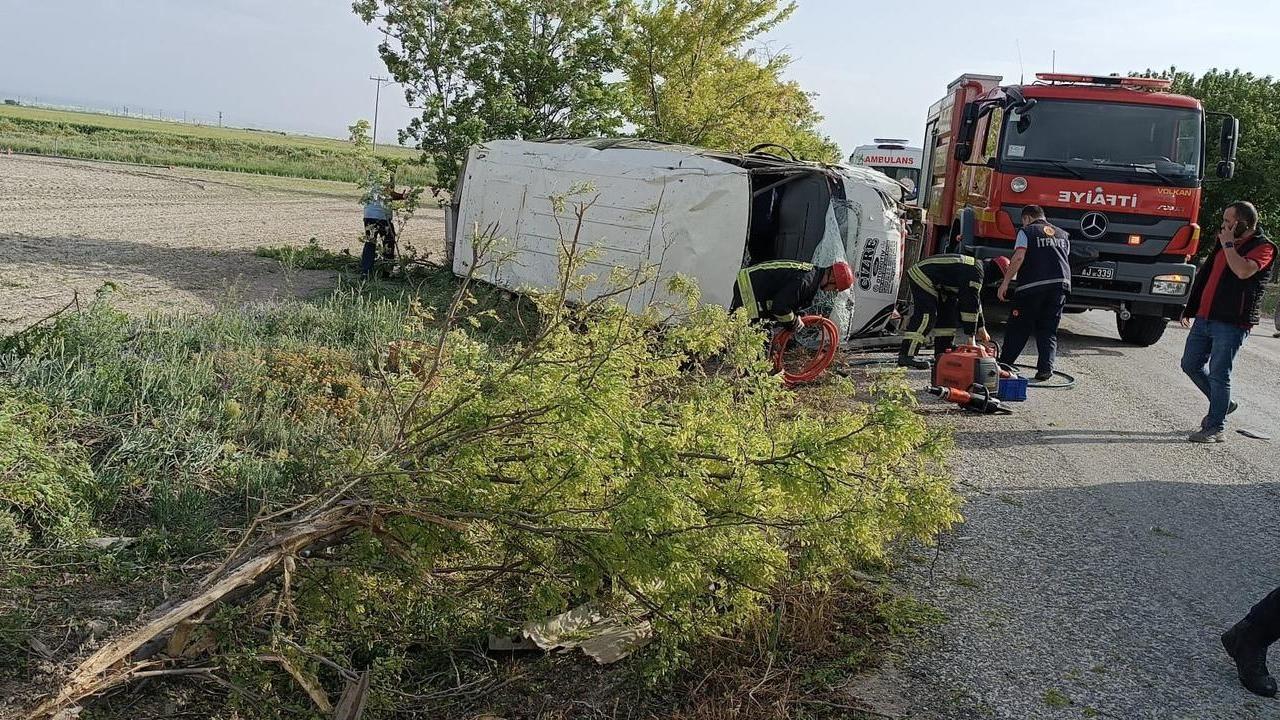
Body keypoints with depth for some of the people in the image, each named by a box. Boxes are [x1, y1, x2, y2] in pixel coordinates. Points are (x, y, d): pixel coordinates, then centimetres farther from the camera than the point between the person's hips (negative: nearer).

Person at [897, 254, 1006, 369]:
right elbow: (970, 304, -20)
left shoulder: (977, 266, 14)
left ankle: (942, 353, 13)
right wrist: (971, 336, -16)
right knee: (926, 316, -19)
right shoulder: (975, 273, -20)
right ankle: (906, 356, -25)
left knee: (949, 312, 12)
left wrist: (981, 327, 25)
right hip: (922, 277, -11)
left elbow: (975, 300, 23)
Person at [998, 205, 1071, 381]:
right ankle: (1045, 368, -5)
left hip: (1033, 285, -4)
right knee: (1048, 330, 9)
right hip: (1061, 284, 4)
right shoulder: (1063, 235, 22)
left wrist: (1005, 282, -11)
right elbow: (1065, 259, 19)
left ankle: (1003, 365, 9)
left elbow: (1018, 257, -10)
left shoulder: (1026, 232, 4)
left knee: (1018, 329, 5)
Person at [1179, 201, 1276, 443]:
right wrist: (1190, 308, 21)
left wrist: (1228, 245, -16)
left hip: (1231, 323, -8)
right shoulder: (1224, 242, 16)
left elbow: (1243, 271, -29)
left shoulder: (1263, 247, -8)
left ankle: (1215, 429, 4)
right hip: (1204, 318, 8)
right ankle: (1222, 404, 33)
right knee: (1191, 364, 13)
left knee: (1219, 374, -5)